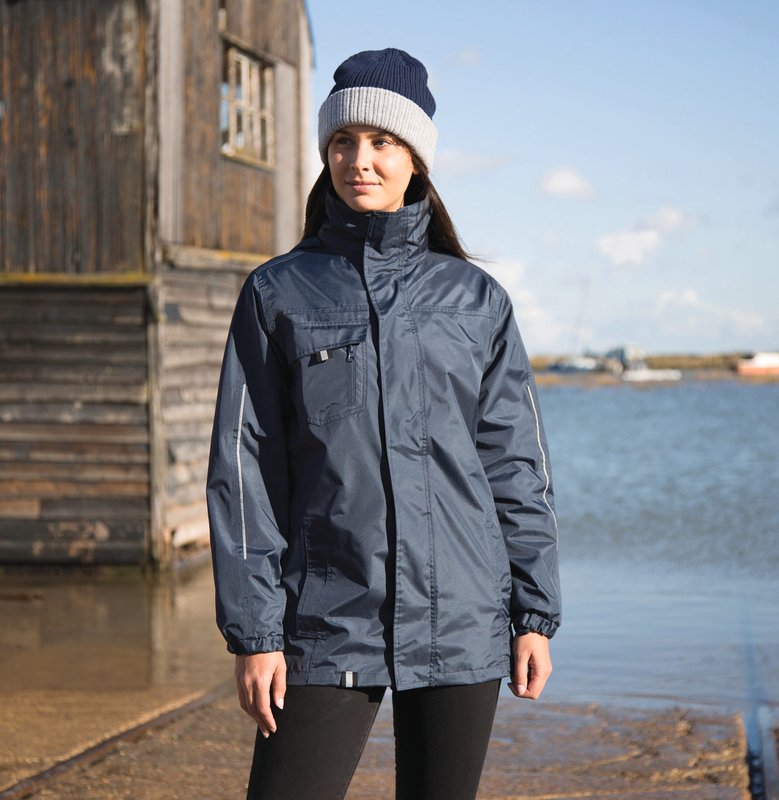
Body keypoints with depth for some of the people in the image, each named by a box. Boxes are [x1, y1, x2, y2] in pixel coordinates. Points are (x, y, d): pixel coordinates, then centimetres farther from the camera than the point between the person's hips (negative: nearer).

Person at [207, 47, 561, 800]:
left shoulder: (475, 298, 6)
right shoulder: (277, 293, 3)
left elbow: (516, 463, 7)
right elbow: (245, 470, 0)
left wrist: (535, 614, 2)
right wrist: (253, 632, -5)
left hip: (461, 620, 1)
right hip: (329, 619, -1)